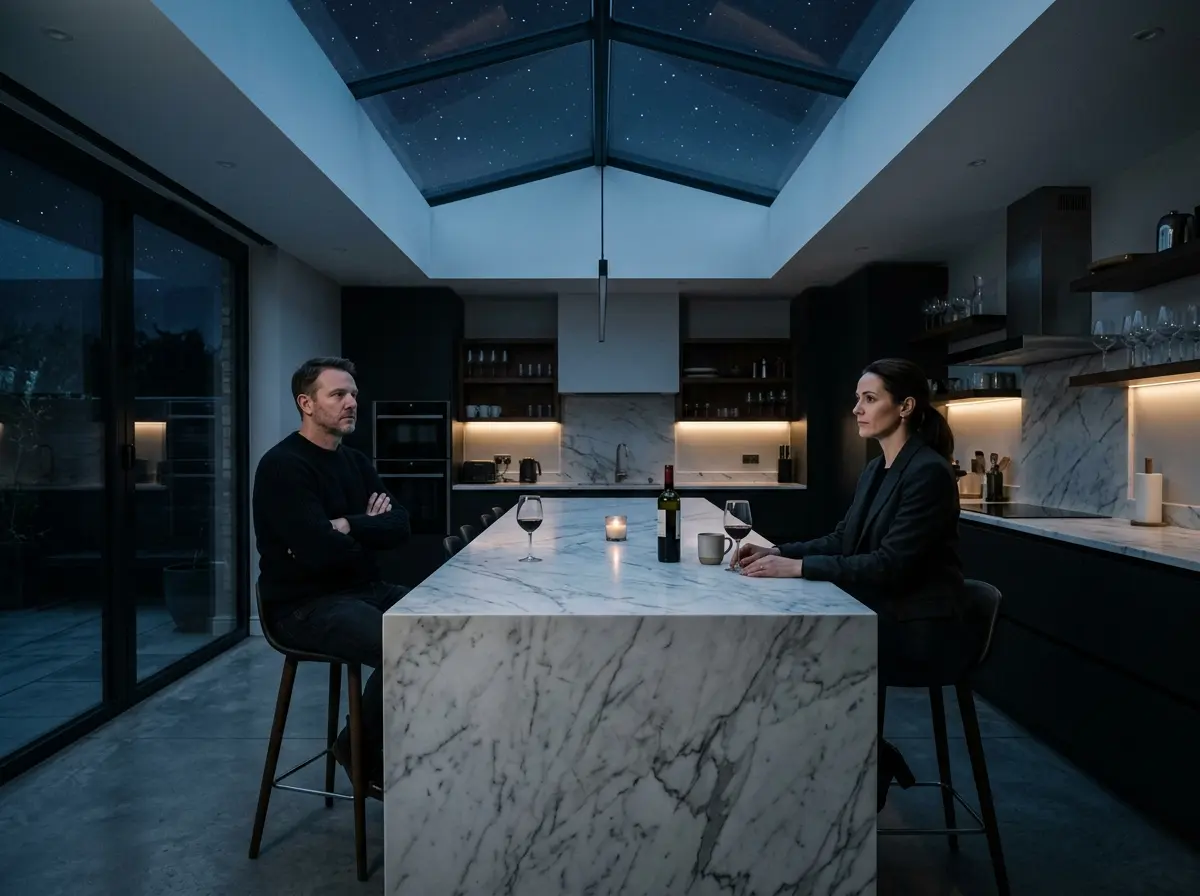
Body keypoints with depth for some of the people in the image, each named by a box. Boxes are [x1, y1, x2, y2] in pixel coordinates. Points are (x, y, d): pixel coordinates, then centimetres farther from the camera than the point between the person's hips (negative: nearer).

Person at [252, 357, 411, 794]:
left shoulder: (356, 462, 12)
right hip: (305, 606, -8)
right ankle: (361, 750, 0)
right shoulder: (282, 466, -13)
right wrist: (369, 533, -5)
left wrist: (349, 526, -15)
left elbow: (399, 526, 2)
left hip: (363, 591, 8)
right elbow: (320, 552, -24)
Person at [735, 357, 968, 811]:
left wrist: (799, 567, -29)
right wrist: (778, 552, -5)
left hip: (919, 628, -8)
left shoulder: (929, 472, -20)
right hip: (883, 614, 8)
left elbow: (891, 564, -26)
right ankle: (868, 758, 15)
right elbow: (842, 540, 10)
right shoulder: (875, 470, 7)